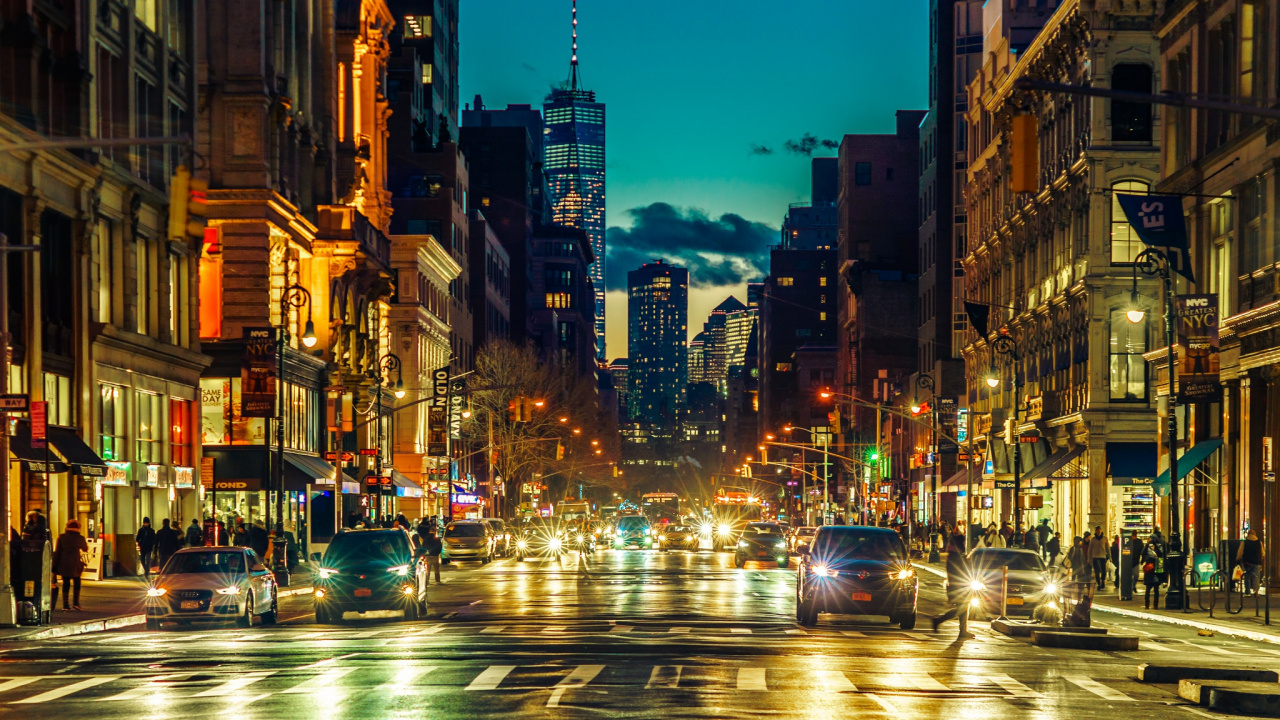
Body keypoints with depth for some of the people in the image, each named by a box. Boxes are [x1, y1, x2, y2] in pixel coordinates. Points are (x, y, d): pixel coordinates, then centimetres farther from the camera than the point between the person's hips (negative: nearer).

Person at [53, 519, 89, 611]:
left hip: (63, 564, 1)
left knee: (66, 583, 6)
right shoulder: (80, 538, -3)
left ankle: (65, 604, 3)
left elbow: (57, 552, -2)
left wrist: (55, 565, 3)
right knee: (76, 583, 14)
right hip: (75, 564, -1)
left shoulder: (61, 537, -2)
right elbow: (85, 549, 14)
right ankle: (75, 602, 5)